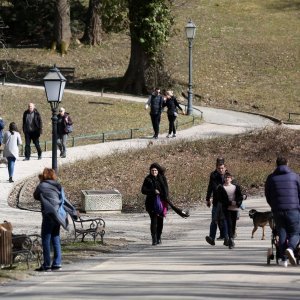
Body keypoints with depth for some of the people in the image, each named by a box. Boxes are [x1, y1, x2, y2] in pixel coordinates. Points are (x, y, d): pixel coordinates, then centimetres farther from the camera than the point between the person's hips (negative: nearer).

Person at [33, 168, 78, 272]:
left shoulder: (41, 186, -4)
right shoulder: (58, 186, 10)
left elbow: (36, 196, 14)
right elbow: (64, 200, 12)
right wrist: (73, 211, 21)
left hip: (49, 215, -6)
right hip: (58, 215, 6)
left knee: (46, 240, 0)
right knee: (56, 239, 11)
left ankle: (47, 265, -1)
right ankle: (57, 263, 10)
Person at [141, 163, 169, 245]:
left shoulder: (162, 178, 4)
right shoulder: (148, 179, 1)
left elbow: (166, 190, 2)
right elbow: (143, 190, -4)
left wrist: (166, 200, -11)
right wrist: (153, 191, -18)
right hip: (151, 203, -2)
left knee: (160, 220, 7)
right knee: (153, 220, -10)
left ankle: (159, 237, 23)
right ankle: (154, 239, -10)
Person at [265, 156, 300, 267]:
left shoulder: (271, 178, 8)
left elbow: (267, 196, 14)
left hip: (277, 211, 2)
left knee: (282, 234, 10)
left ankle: (283, 259, 2)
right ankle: (290, 249, -24)